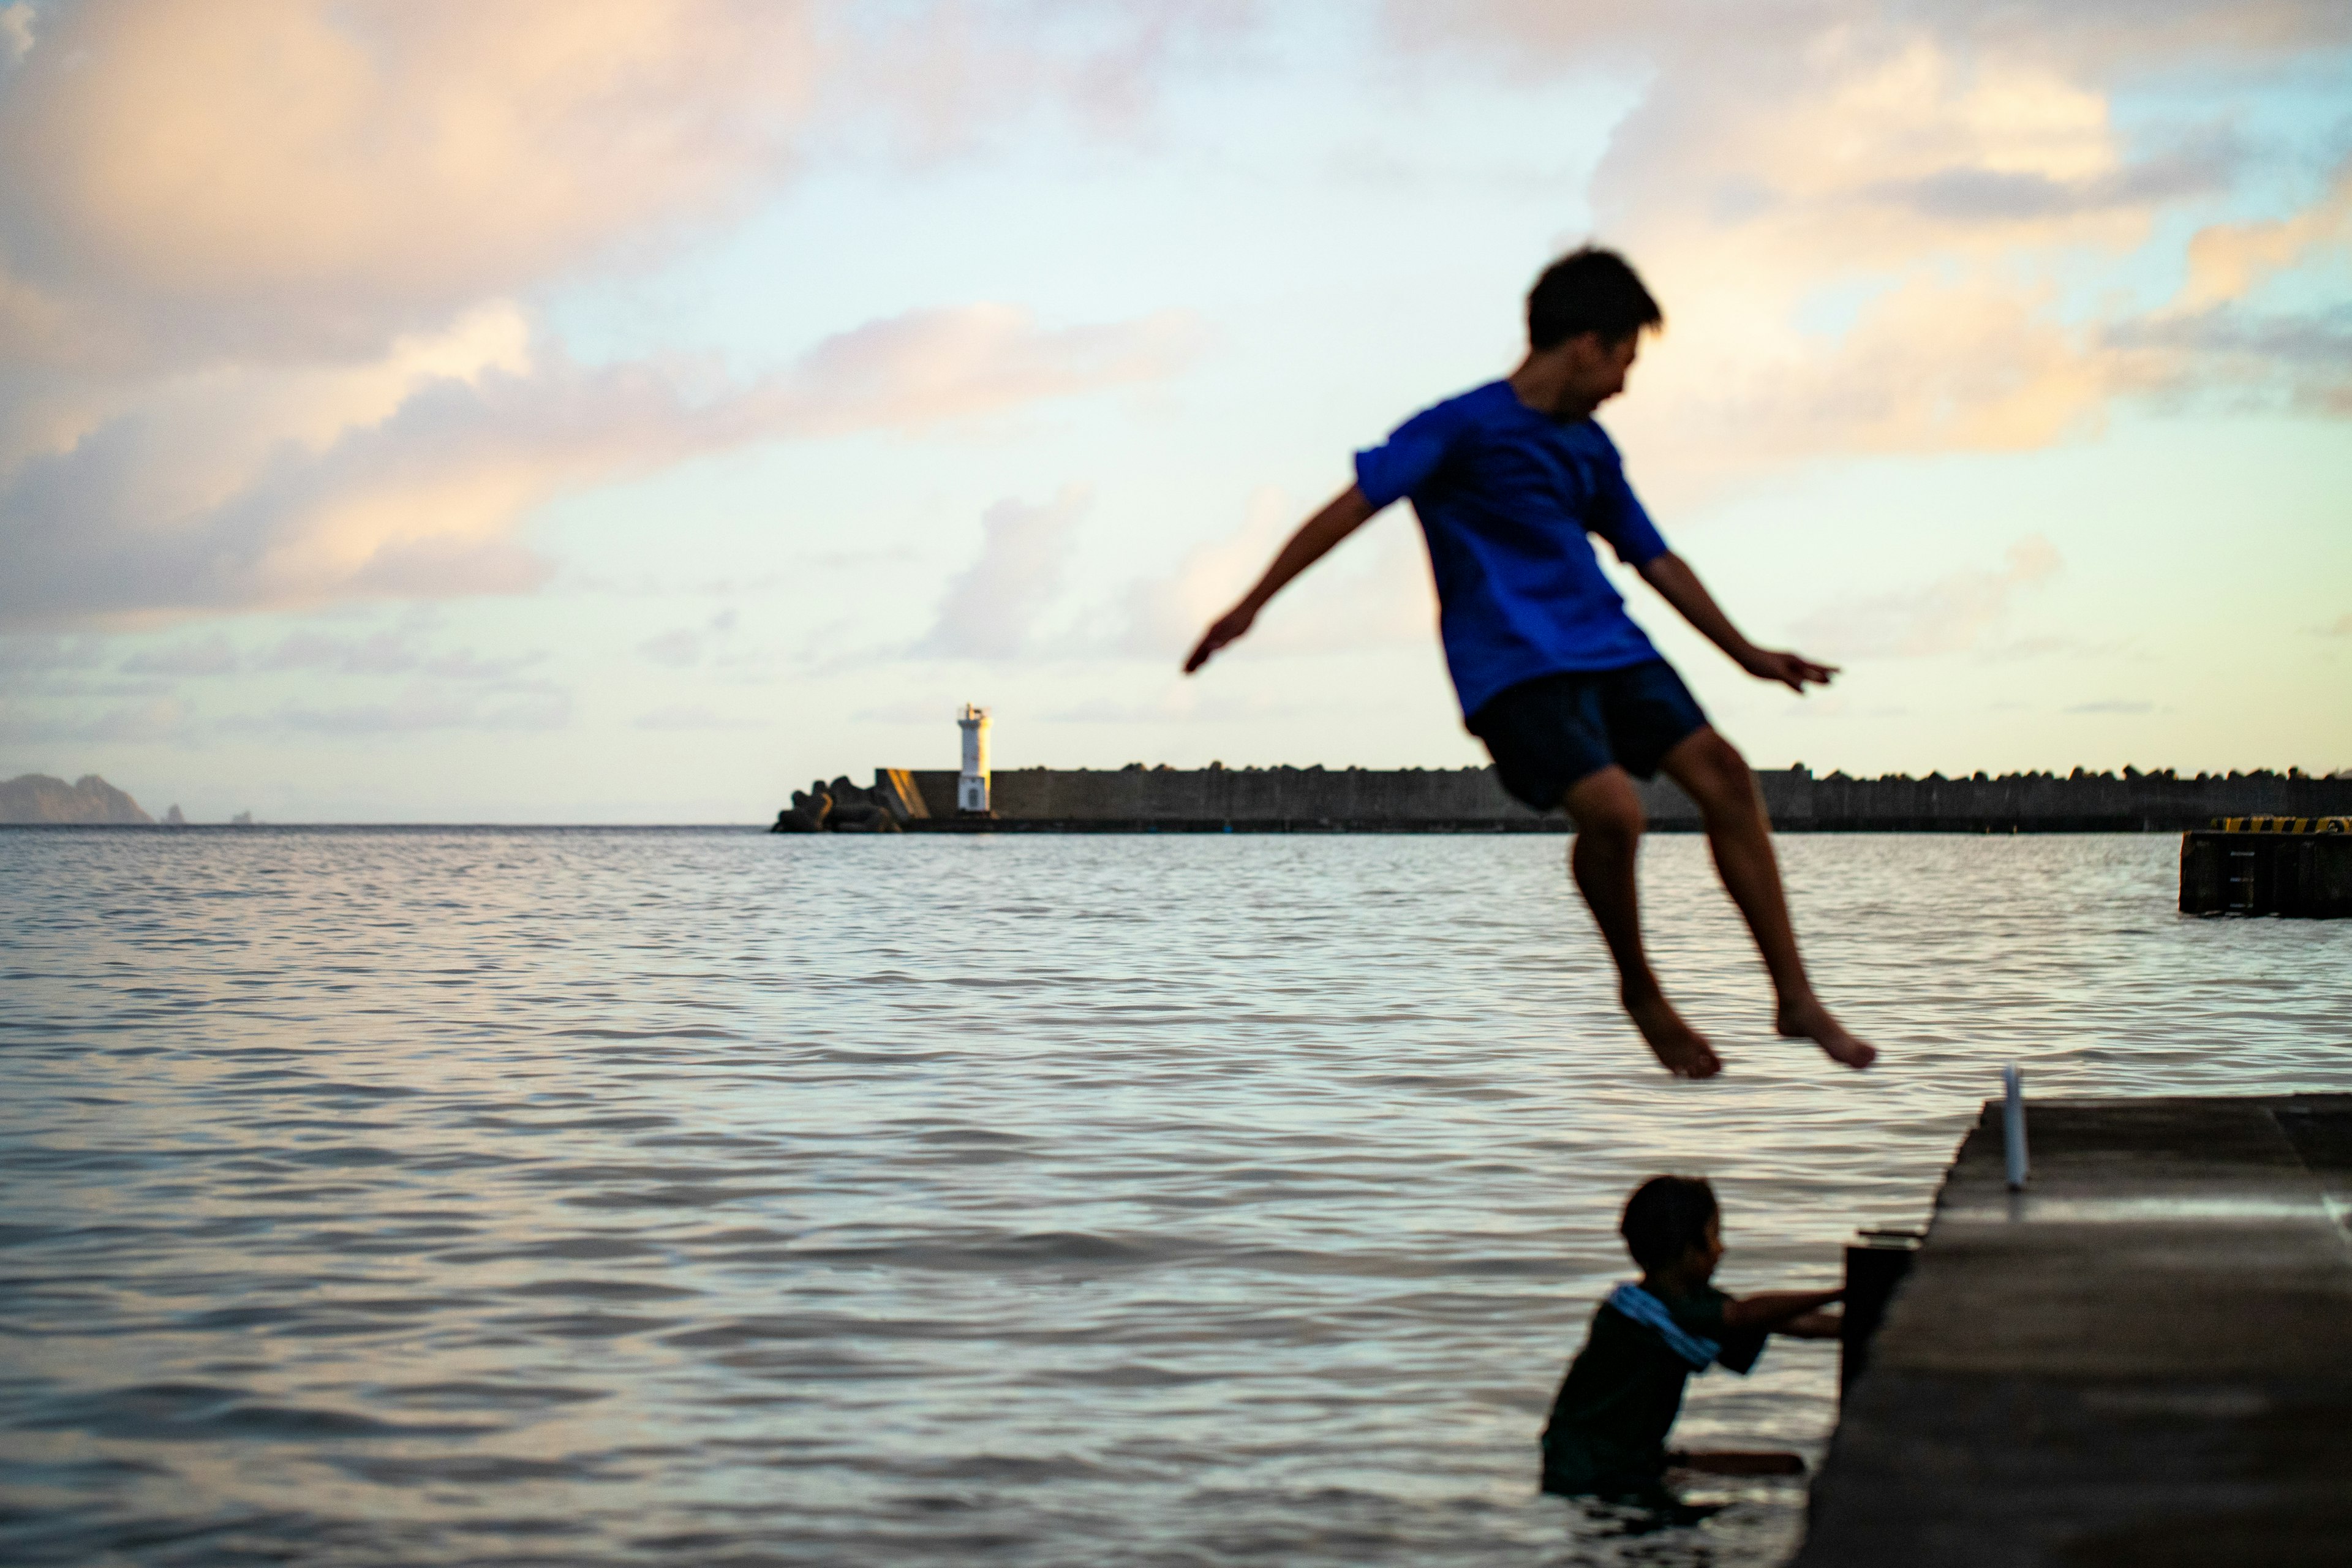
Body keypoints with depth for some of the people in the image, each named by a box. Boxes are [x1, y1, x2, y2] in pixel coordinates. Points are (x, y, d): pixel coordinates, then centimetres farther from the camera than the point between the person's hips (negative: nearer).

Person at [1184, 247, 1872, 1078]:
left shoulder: (1591, 449, 17)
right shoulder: (1463, 427, -4)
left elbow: (1655, 559, 26)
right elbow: (1352, 506, -9)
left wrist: (1747, 654, 28)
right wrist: (1253, 603, -15)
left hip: (1609, 649, 7)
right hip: (1511, 665, -7)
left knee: (1722, 773, -8)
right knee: (1612, 808, -25)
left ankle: (1796, 999, -2)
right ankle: (1641, 993, 0)